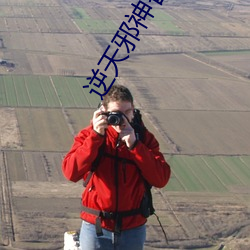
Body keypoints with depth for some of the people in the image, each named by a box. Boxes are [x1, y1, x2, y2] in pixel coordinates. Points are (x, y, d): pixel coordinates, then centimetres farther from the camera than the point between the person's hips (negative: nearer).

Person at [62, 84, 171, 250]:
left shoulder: (144, 138, 0)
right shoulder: (90, 135, -4)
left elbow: (161, 179, -12)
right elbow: (71, 172, -18)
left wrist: (134, 145, -19)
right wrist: (96, 136, -23)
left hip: (133, 228, 1)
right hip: (96, 227, -1)